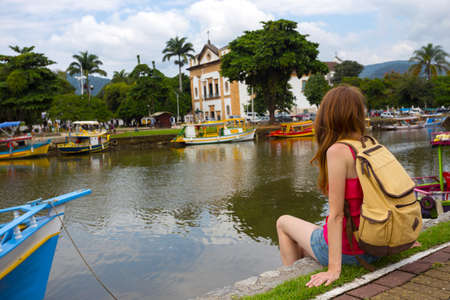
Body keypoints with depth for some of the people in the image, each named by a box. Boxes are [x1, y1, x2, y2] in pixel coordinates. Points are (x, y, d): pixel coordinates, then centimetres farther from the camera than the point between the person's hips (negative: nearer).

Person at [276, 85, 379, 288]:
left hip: (346, 249, -7)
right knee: (300, 247, 28)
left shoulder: (338, 151, -22)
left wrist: (334, 269, -21)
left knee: (284, 222, 18)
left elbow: (336, 214, -23)